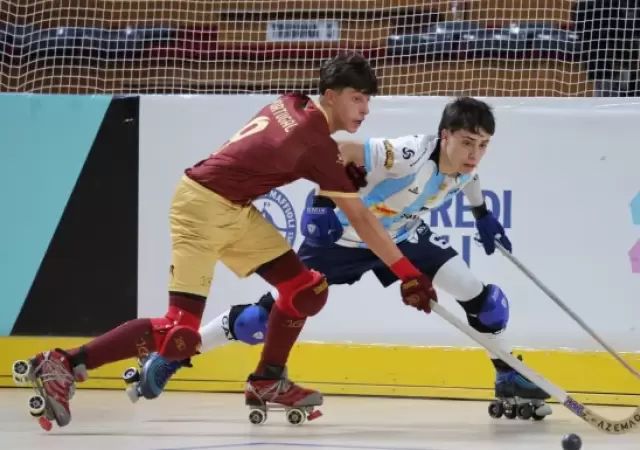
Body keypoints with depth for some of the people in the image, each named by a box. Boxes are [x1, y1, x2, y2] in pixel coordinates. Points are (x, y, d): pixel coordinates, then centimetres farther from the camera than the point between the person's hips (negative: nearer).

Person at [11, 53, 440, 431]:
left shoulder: (292, 105, 2)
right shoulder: (318, 145, -19)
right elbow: (362, 220, -15)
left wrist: (343, 173, 7)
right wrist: (410, 275, -9)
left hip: (235, 210, 10)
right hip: (202, 207, -10)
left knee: (307, 289, 6)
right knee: (180, 335, -15)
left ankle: (267, 381, 20)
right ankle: (62, 365, -9)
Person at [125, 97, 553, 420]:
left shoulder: (466, 168, -13)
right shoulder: (411, 154, -37)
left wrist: (484, 217, 16)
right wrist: (322, 204, -41)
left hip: (401, 235, 6)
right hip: (341, 236, -6)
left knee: (480, 294, -6)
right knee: (271, 314, -7)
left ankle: (509, 379, 14)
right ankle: (172, 356, 8)